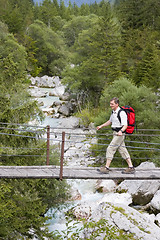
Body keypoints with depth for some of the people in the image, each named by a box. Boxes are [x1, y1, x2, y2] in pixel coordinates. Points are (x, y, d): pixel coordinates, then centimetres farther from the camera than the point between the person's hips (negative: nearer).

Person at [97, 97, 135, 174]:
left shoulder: (121, 113, -19)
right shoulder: (113, 112, 10)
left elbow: (125, 125, -25)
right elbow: (110, 121, 27)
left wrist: (121, 131, -43)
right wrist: (101, 126, 28)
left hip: (119, 134, -9)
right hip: (115, 133, 9)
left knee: (110, 149, -9)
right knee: (122, 150, 11)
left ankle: (106, 167, -4)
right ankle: (131, 168, 16)